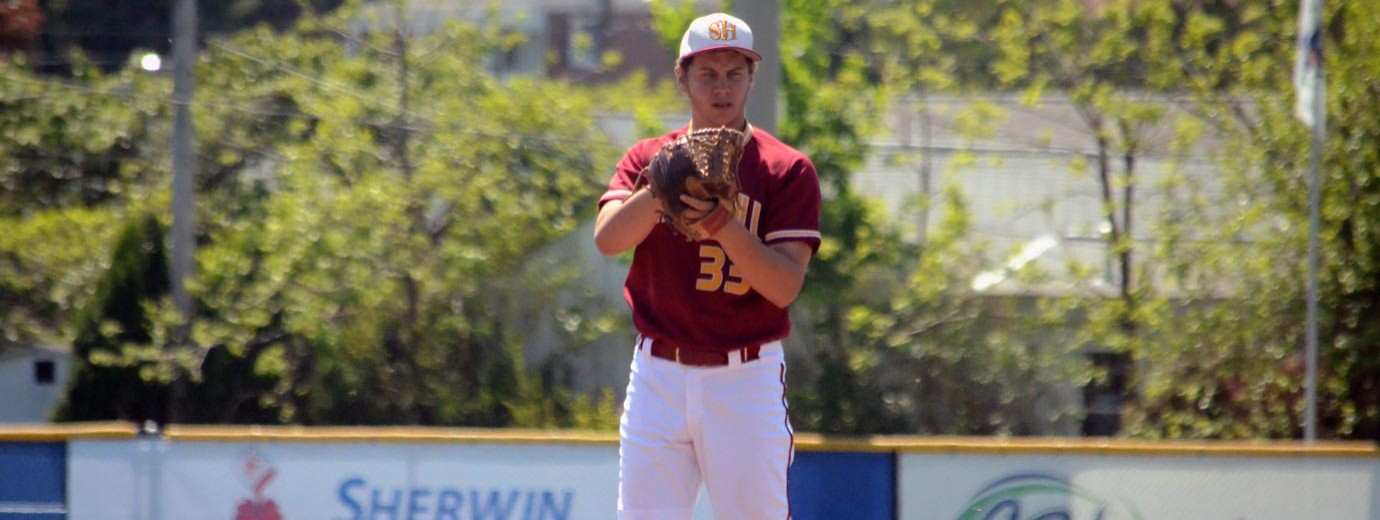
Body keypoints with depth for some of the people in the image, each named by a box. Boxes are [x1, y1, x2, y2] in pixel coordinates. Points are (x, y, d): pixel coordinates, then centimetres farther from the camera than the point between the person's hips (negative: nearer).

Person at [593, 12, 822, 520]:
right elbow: (608, 238, -11)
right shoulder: (647, 159, 8)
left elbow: (786, 286, -11)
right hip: (658, 377, 2)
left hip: (746, 381, -2)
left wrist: (726, 227, -26)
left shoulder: (787, 170, -1)